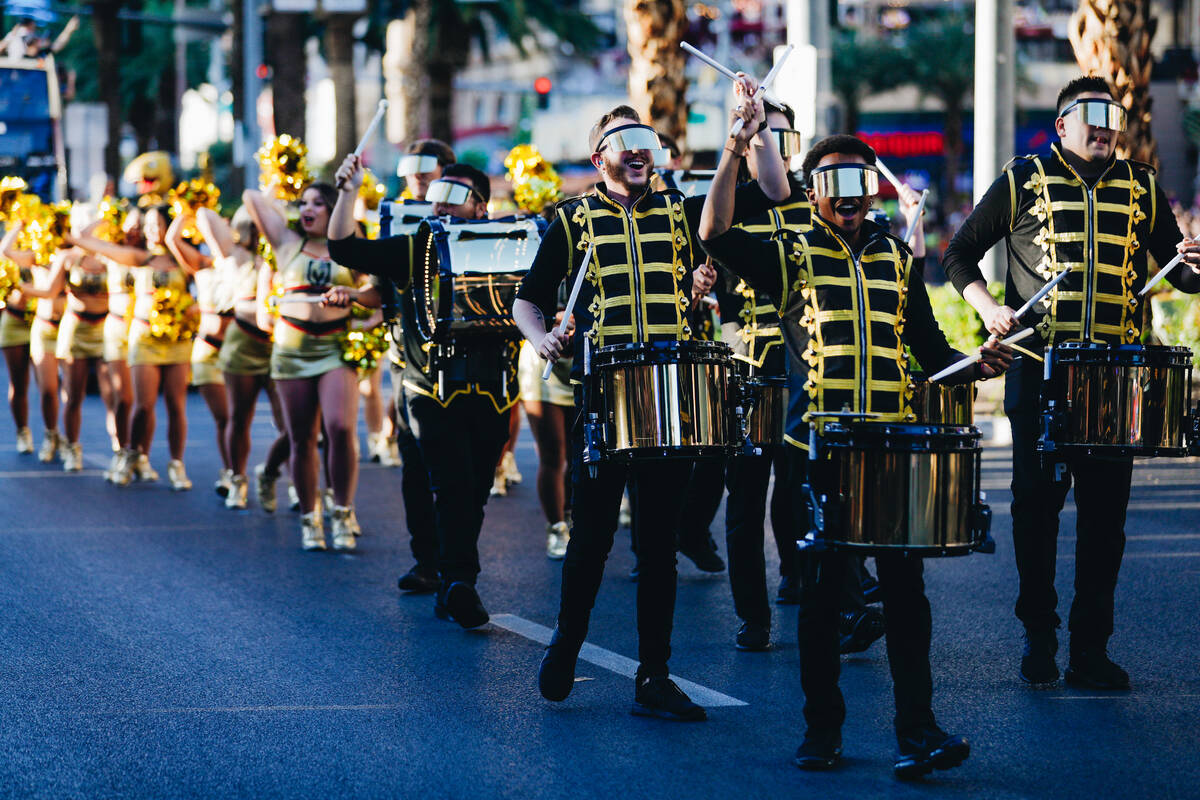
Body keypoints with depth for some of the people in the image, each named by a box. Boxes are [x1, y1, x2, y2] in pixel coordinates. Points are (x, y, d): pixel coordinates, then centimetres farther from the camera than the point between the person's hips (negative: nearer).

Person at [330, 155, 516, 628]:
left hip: (492, 393, 2)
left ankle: (452, 591, 15)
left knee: (474, 495, 6)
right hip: (434, 391, -2)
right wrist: (349, 191, -10)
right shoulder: (412, 250, 7)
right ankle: (460, 581, -21)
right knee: (453, 487, -16)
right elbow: (344, 248, 0)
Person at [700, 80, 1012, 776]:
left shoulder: (899, 261, 15)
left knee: (905, 588, -4)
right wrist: (740, 144, -16)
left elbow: (931, 348, 16)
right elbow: (717, 233, -11)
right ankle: (822, 731, 11)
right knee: (823, 592, 2)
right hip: (820, 451, -2)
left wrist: (974, 363, -5)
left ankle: (918, 730, -4)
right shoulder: (790, 259, 5)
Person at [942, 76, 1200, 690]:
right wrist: (987, 306, -6)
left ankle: (1091, 648, 5)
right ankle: (1038, 639, 16)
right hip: (1039, 369, -2)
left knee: (1105, 512, -1)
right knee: (1037, 503, 3)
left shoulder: (1141, 189, 12)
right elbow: (960, 254, 11)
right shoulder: (1024, 183, 5)